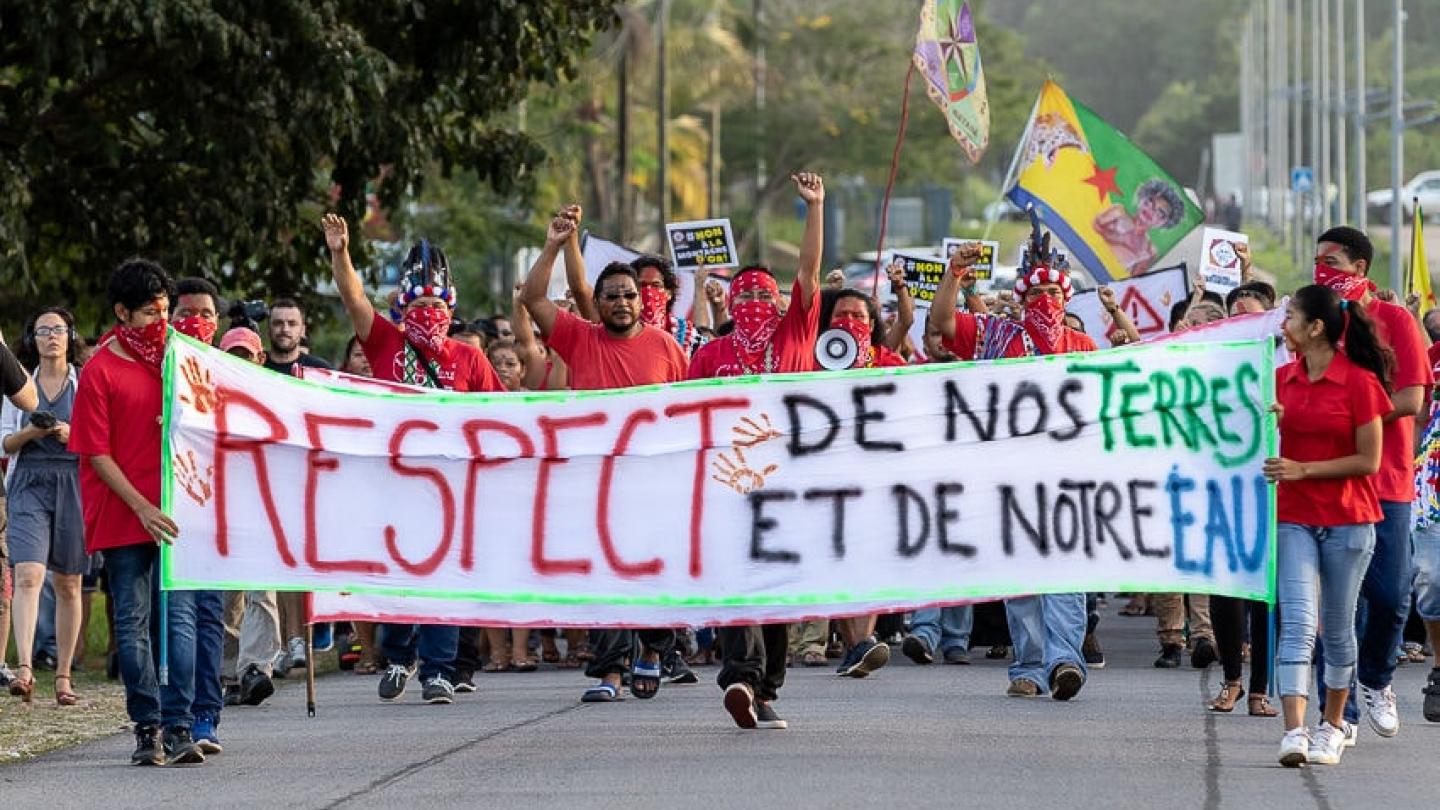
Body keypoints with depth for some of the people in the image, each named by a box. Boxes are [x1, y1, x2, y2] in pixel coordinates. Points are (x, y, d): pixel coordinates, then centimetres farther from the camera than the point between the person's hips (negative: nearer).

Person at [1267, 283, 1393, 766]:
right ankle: (1294, 732, -21)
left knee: (1337, 627, 9)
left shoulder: (1359, 382, -8)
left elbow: (1368, 460, -9)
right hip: (1293, 518, 3)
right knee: (1297, 622, -12)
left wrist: (1303, 469, -15)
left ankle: (1332, 725, 25)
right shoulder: (1282, 379, 7)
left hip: (1348, 520, -3)